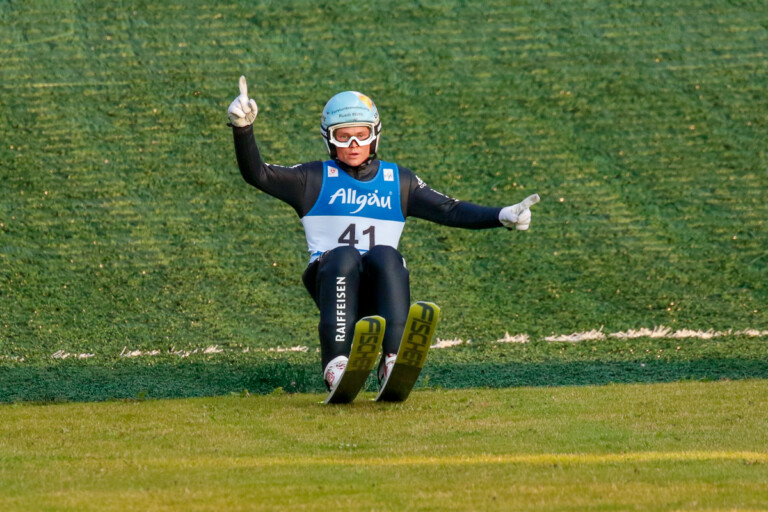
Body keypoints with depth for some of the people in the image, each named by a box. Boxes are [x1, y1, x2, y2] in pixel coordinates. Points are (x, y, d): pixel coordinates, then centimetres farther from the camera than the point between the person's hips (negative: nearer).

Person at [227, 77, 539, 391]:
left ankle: (393, 360, -43)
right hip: (329, 278, -1)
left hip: (381, 281, 1)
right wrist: (243, 128, -12)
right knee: (344, 255, -33)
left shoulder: (399, 181, 21)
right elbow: (257, 174, 5)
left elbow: (450, 211, 13)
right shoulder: (316, 179, 16)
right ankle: (336, 364, -43)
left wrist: (502, 217, -2)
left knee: (385, 254, -31)